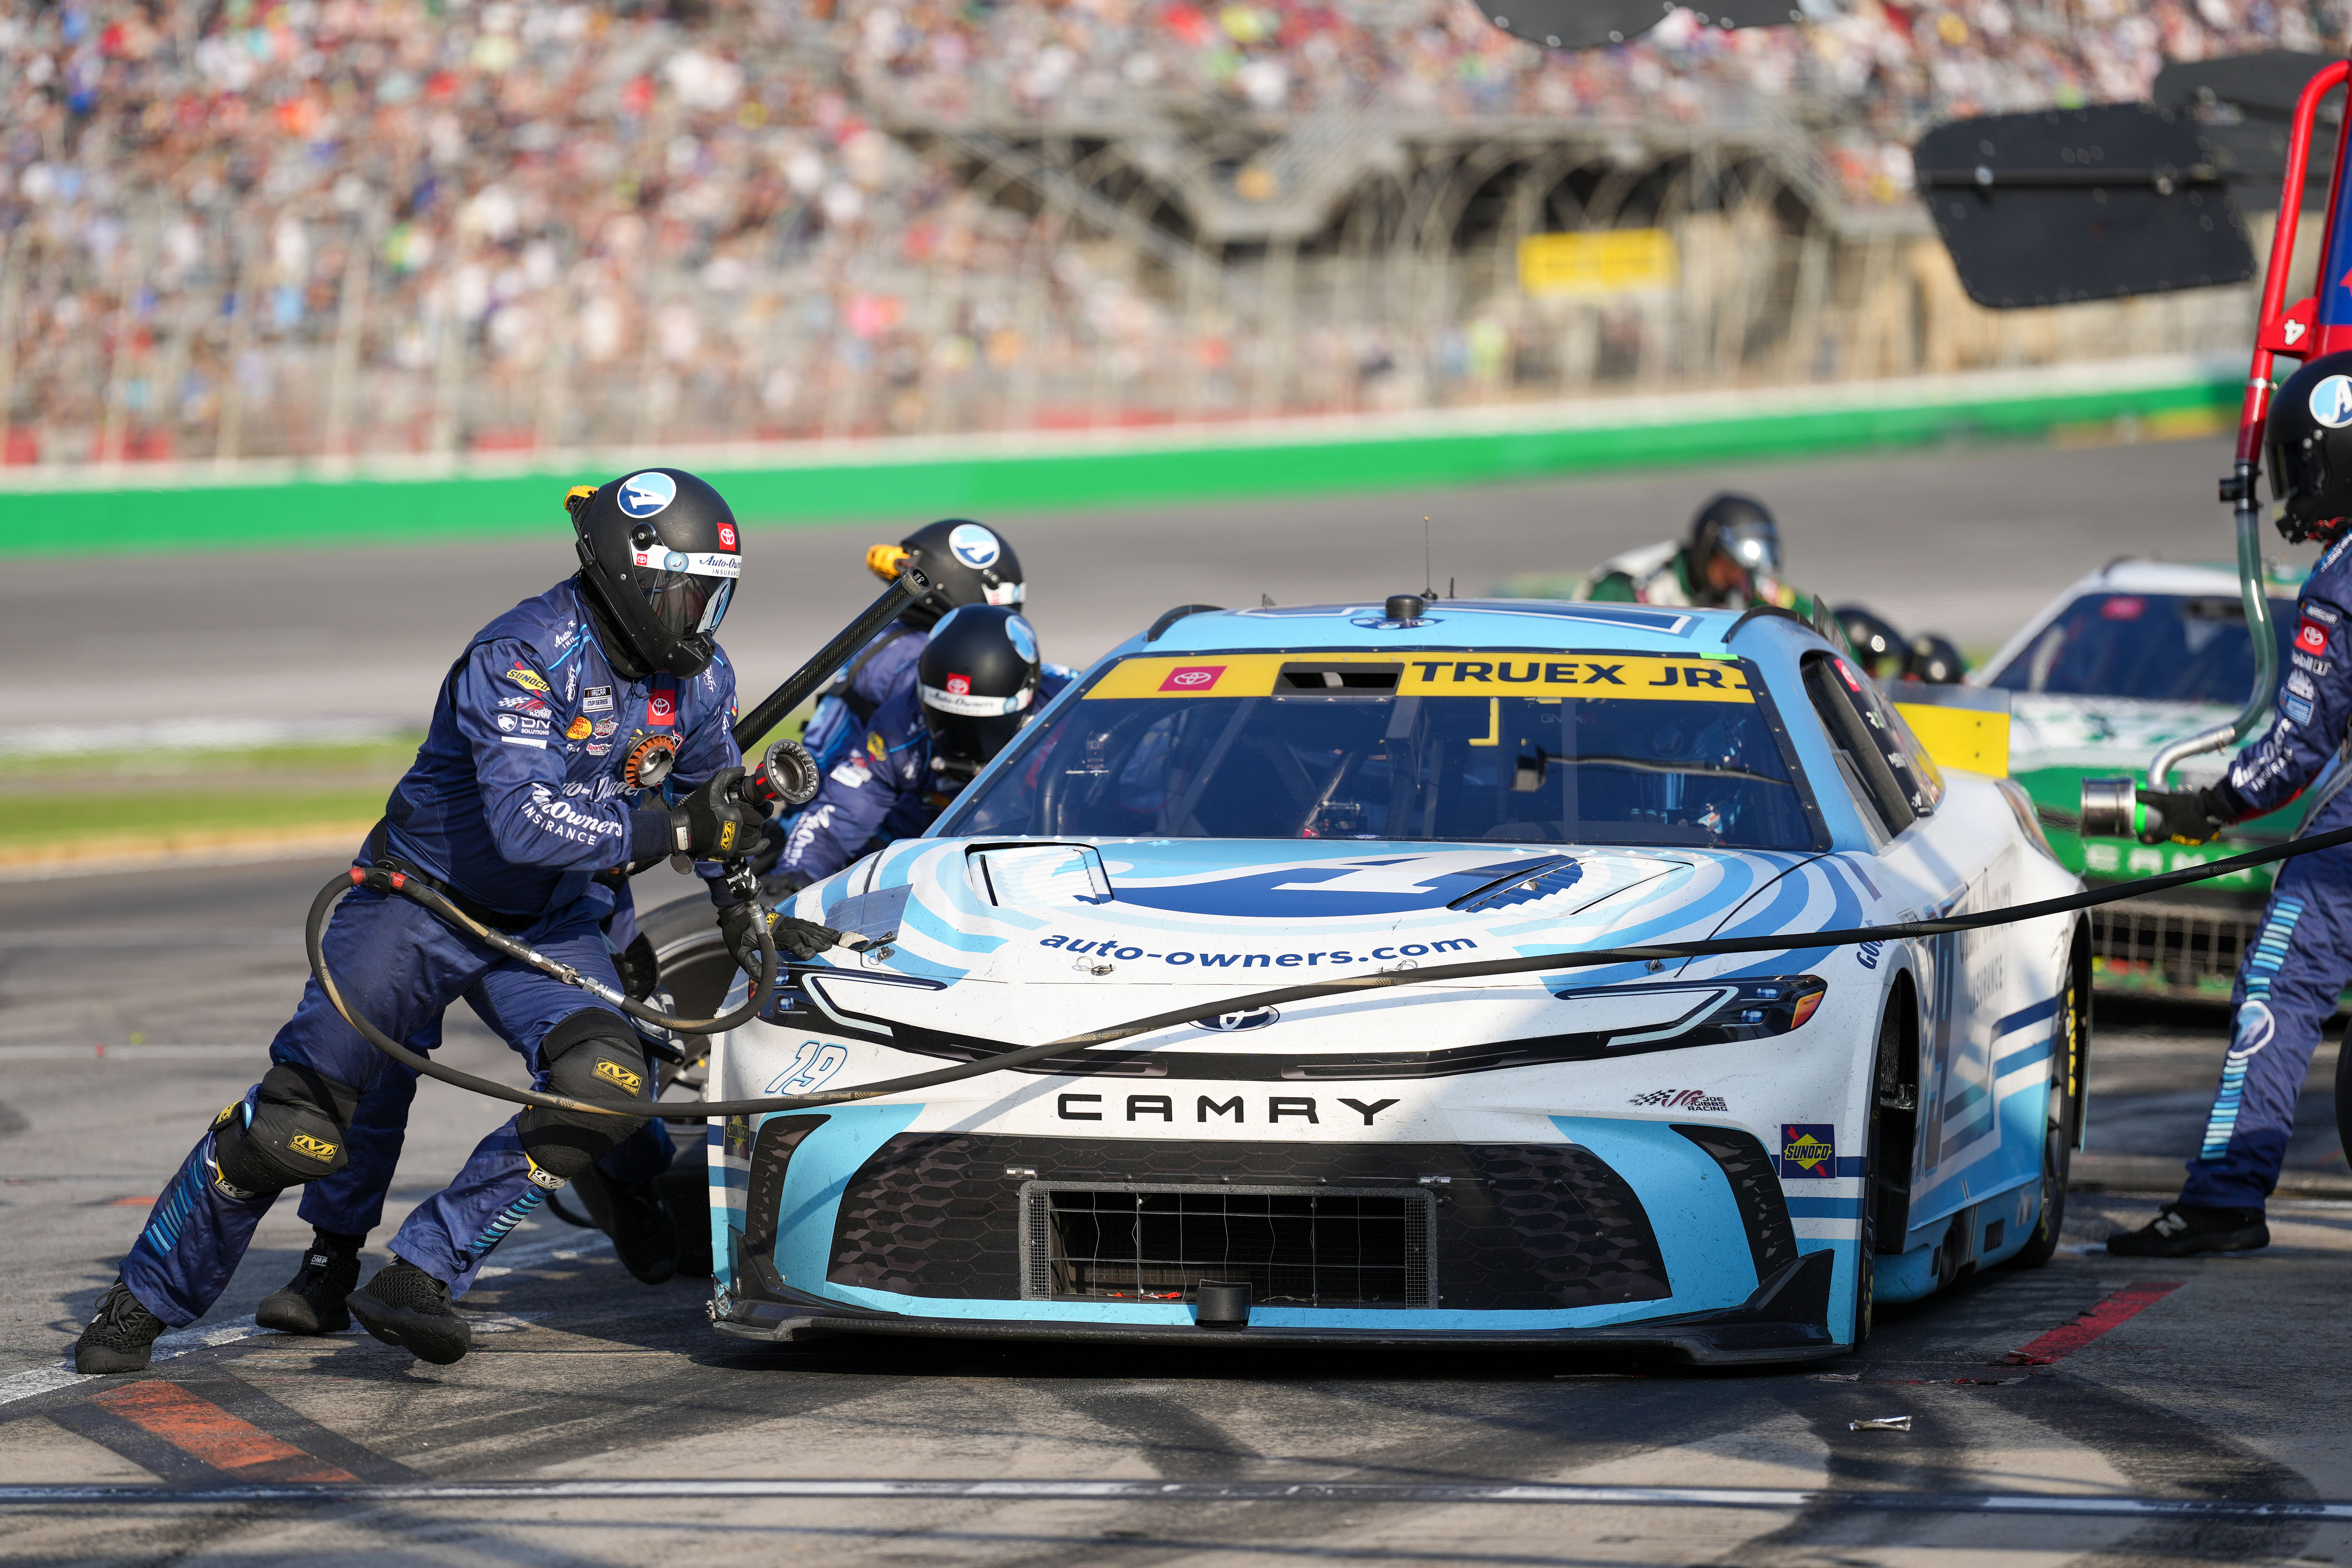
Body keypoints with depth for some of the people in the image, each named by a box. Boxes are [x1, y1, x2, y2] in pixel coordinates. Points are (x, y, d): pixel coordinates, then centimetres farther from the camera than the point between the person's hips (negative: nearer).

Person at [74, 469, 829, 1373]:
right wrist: (670, 831, -36)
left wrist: (742, 902, 10)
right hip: (424, 901, -5)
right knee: (295, 1130, -9)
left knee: (607, 1083, -25)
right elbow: (526, 821, -39)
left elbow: (716, 794, 18)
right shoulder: (522, 657, -27)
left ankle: (417, 1280, -17)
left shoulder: (698, 678, -4)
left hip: (548, 924, 5)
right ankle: (142, 1304, 13)